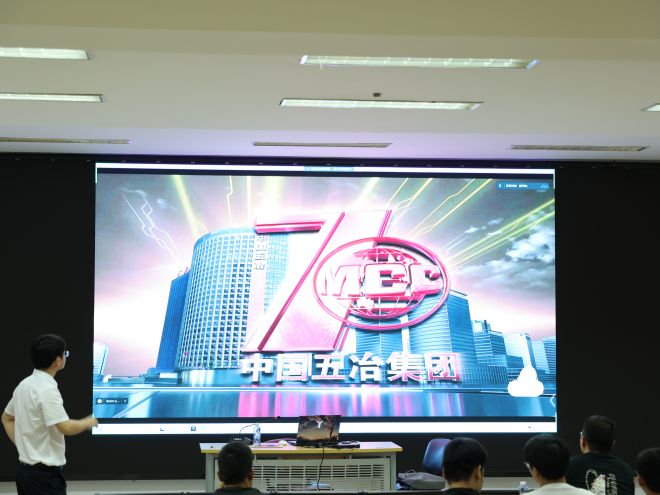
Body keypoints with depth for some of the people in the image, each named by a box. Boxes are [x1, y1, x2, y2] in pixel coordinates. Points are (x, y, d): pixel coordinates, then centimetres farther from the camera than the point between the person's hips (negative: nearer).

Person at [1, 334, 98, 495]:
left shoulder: (24, 385, 9)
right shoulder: (47, 389, -19)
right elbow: (66, 428, -23)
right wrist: (89, 422, -4)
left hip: (25, 469, 9)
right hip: (45, 473, -9)